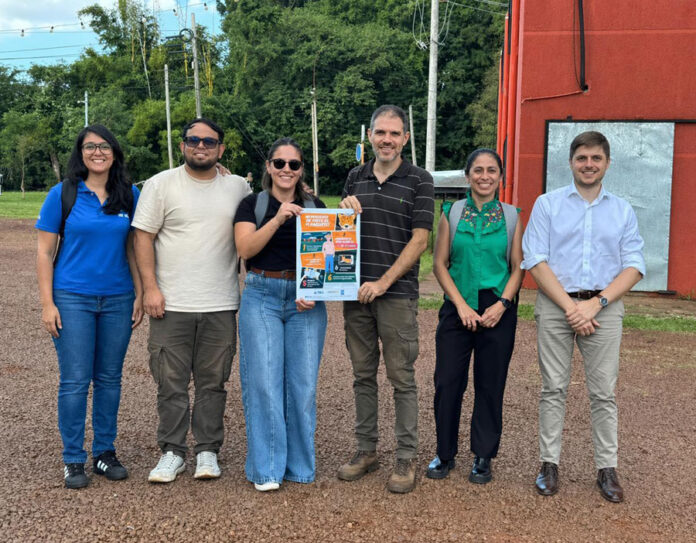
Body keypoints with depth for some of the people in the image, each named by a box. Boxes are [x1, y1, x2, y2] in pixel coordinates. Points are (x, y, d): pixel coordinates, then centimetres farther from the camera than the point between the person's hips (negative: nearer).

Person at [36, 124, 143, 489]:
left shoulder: (129, 195, 4)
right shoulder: (62, 194, -3)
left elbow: (133, 249, 9)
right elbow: (44, 252, -2)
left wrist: (140, 294, 4)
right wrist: (47, 303, -7)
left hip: (118, 300, 3)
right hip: (72, 298, -2)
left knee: (109, 378, 10)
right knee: (75, 381, 0)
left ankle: (105, 453, 23)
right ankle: (73, 461, 13)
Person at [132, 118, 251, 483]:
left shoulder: (238, 187, 9)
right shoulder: (161, 184, 2)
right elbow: (143, 237, -1)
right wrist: (150, 288, -8)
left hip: (221, 305, 2)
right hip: (171, 304, -1)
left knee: (213, 382, 8)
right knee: (171, 382, 3)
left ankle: (207, 450, 19)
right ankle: (172, 452, 16)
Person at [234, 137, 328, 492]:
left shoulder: (316, 207, 12)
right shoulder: (252, 204, 7)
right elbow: (245, 248, -7)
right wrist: (278, 219, -18)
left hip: (306, 302, 2)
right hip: (261, 297, -1)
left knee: (303, 383, 1)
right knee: (264, 382, -6)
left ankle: (299, 466, 15)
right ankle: (266, 469, 5)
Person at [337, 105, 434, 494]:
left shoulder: (419, 181, -2)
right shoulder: (355, 178, 12)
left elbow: (419, 240, -8)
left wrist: (383, 282, -14)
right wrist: (344, 210, -2)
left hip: (397, 294, -5)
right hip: (356, 293, 5)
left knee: (402, 378, 0)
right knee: (363, 374, 11)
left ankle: (407, 458, 10)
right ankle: (366, 451, 23)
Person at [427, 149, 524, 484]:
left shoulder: (511, 216, 4)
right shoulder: (451, 213, 4)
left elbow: (518, 267, 4)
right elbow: (440, 263, 2)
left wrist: (502, 304, -10)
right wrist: (461, 305, -8)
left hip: (498, 310, 0)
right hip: (457, 308, 0)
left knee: (490, 384, 5)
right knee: (447, 381, 1)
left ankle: (483, 457, 20)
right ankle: (445, 453, 18)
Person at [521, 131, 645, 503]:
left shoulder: (623, 210, 10)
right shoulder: (548, 204, 5)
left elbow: (634, 266, 2)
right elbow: (535, 261, -4)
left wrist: (596, 303, -12)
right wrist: (570, 306, -12)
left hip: (604, 308, 1)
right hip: (555, 305, -1)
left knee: (603, 392, 4)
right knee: (553, 388, 4)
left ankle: (607, 468, 14)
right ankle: (549, 464, 13)